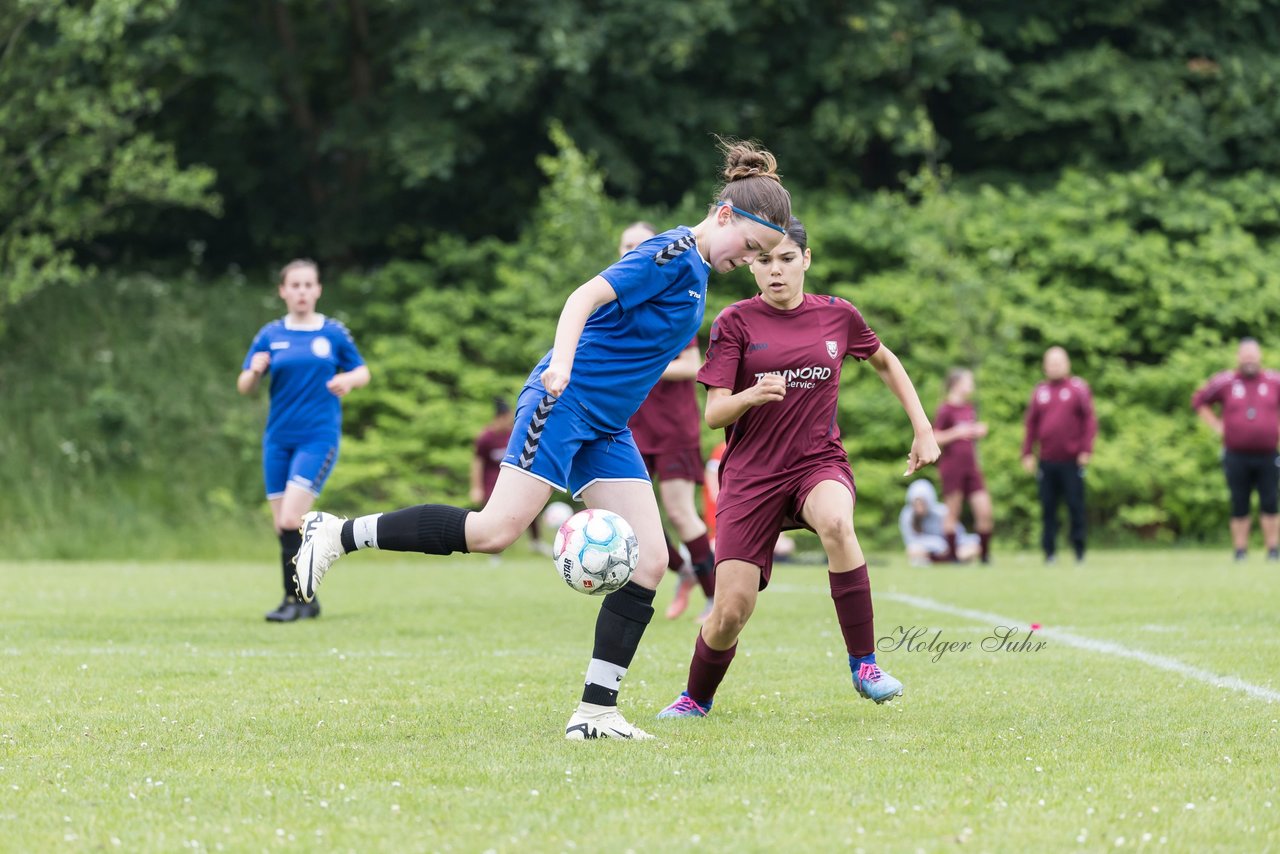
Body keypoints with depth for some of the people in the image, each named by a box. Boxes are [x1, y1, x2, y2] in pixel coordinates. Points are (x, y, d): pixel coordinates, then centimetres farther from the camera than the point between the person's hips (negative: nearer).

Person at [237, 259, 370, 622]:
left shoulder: (334, 333, 2)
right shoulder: (270, 335, 7)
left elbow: (362, 372, 11)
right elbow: (244, 387, 5)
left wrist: (348, 380, -12)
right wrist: (255, 371, -18)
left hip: (318, 438, -4)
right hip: (278, 439, 4)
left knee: (291, 520, -18)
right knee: (282, 526, 4)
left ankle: (296, 598, -10)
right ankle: (308, 600, 17)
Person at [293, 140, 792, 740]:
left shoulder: (695, 269, 17)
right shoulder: (672, 254, -12)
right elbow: (586, 296, -23)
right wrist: (561, 362, -37)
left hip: (606, 429, 9)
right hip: (566, 400, -9)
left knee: (649, 561, -3)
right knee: (496, 530, -19)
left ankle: (596, 712, -3)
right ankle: (339, 533, -7)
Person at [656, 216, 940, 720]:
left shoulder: (838, 316, 4)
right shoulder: (735, 323, -2)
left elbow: (885, 362, 24)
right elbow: (713, 415, -7)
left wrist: (923, 428, 17)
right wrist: (752, 395, -28)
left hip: (820, 464, 1)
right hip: (751, 475, -1)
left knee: (835, 522, -37)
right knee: (731, 610, -10)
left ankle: (864, 664, -26)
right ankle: (696, 699, 22)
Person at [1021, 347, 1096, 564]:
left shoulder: (1078, 388, 1)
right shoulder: (1040, 391, 10)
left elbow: (1089, 420, -2)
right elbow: (1031, 424, 11)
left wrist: (1086, 450, -9)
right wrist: (1027, 454, 5)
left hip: (1072, 461, -3)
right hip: (1047, 462, 3)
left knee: (1075, 506, -1)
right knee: (1048, 508, 3)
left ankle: (1079, 550, 6)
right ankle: (1049, 551, 8)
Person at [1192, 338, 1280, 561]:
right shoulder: (1224, 382, 4)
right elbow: (1199, 401, 17)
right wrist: (1217, 426, 7)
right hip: (1236, 456, 0)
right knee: (1239, 507, 1)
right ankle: (1240, 551, 6)